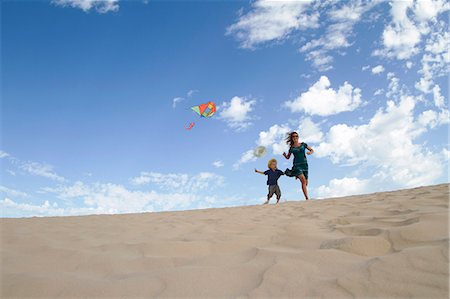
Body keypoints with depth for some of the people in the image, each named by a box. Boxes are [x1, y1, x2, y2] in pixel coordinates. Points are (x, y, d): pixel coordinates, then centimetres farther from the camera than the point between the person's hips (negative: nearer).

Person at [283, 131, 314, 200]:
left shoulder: (303, 144, 9)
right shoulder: (291, 148, 8)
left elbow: (312, 150, 16)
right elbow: (288, 157, 16)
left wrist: (310, 152, -8)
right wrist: (284, 155, -6)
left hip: (304, 164, 3)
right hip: (297, 165, -2)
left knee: (306, 183, 4)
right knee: (303, 180, -22)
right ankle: (307, 198, -22)